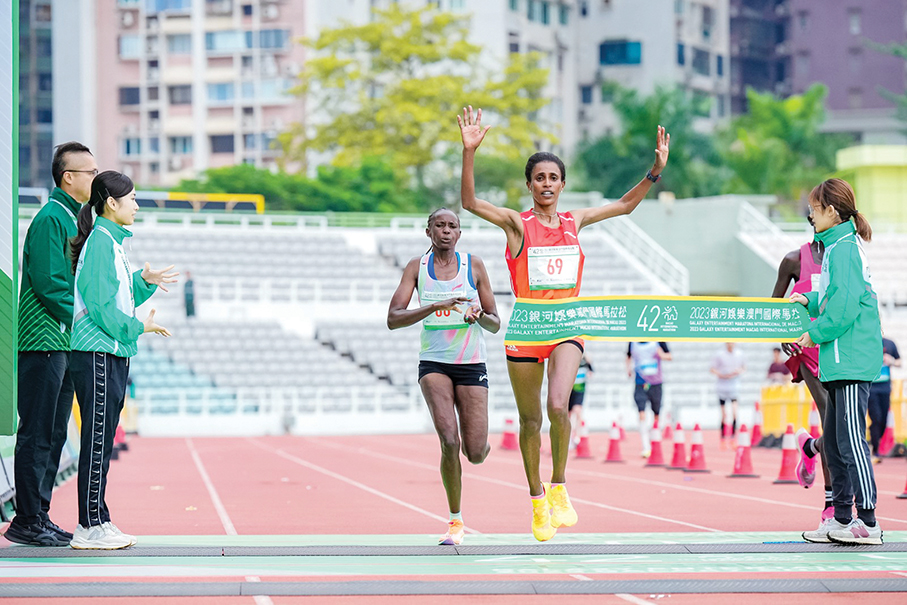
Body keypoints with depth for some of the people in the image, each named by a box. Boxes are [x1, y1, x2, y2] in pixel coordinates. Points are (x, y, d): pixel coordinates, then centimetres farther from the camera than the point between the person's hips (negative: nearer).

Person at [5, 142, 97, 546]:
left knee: (54, 433, 11)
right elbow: (48, 282, -18)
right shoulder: (51, 218, -12)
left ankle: (40, 517, 16)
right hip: (44, 341, -10)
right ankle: (27, 522, -2)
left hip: (65, 343, 10)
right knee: (37, 433, -6)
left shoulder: (73, 219, 18)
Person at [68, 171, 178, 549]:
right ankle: (90, 527, -4)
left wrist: (145, 281, 8)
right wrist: (139, 328, -9)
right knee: (97, 440, -7)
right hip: (98, 353, -10)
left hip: (114, 354, 10)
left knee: (103, 440, 11)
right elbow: (101, 307, -18)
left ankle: (97, 521, 15)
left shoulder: (112, 241, 17)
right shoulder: (100, 242, -14)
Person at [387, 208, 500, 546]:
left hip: (472, 365, 1)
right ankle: (456, 521, -3)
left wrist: (480, 316, -16)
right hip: (433, 363, -1)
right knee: (449, 441, -19)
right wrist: (436, 306, -20)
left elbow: (495, 324, 8)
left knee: (475, 454, -4)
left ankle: (480, 445, 37)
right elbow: (393, 319, -7)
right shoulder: (417, 267, 2)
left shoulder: (474, 265, 3)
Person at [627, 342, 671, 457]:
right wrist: (628, 368, 0)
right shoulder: (633, 343, 2)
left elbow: (669, 357, 0)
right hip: (640, 384, 0)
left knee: (656, 416, 11)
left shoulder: (658, 340, -4)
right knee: (642, 415, -16)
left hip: (656, 384, 0)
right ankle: (646, 447, -15)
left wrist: (661, 354, -21)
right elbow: (629, 357, 19)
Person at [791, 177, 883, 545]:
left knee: (851, 441, -9)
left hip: (851, 360, -10)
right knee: (834, 443, 12)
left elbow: (845, 306, -20)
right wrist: (810, 301, 14)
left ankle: (867, 522, -7)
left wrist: (815, 334, -9)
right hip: (841, 363, 10)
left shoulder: (844, 249, -13)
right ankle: (842, 519, 16)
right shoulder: (841, 246, 17)